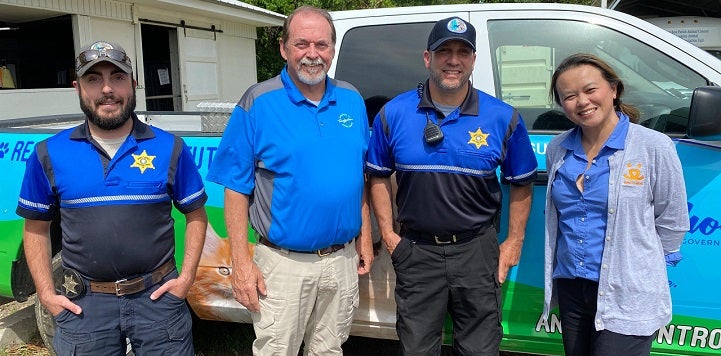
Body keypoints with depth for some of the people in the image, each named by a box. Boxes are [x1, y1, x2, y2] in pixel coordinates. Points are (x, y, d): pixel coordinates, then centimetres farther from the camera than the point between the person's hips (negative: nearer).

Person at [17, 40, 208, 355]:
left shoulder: (169, 148, -3)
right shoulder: (50, 154, 0)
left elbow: (196, 215, 4)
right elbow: (36, 228, 9)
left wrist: (187, 276, -4)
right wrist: (46, 293, 2)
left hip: (158, 296, -1)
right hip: (83, 304, 1)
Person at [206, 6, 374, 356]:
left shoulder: (352, 100, 5)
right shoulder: (258, 103, -9)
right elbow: (236, 188, -8)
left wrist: (365, 237, 10)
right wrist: (241, 261, -12)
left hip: (343, 260, 4)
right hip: (284, 263, -4)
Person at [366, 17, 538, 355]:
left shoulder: (503, 118, -4)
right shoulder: (393, 113, -3)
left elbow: (522, 183, 6)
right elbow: (379, 176, 7)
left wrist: (514, 242, 2)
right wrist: (388, 233, 1)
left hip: (477, 250, 0)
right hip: (415, 251, 1)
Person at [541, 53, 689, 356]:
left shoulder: (654, 147, -9)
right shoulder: (557, 149, 3)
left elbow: (672, 223, -2)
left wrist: (638, 267, 5)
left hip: (628, 299, -4)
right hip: (570, 289, 5)